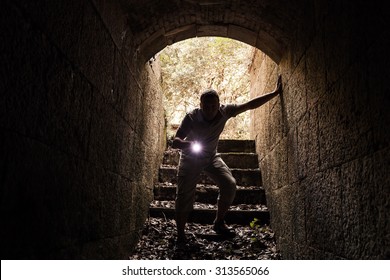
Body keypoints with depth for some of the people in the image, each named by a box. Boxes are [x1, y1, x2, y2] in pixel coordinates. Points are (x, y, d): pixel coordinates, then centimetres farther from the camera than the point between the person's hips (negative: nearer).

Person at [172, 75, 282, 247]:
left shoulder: (224, 111, -18)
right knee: (184, 195, -10)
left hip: (211, 157, 3)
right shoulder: (191, 118, -28)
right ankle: (180, 235, 9)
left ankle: (219, 223, 8)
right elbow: (175, 142, -32)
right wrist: (188, 144, -55)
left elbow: (249, 105, -12)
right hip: (190, 158, -3)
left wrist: (275, 93, -13)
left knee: (229, 185, -13)